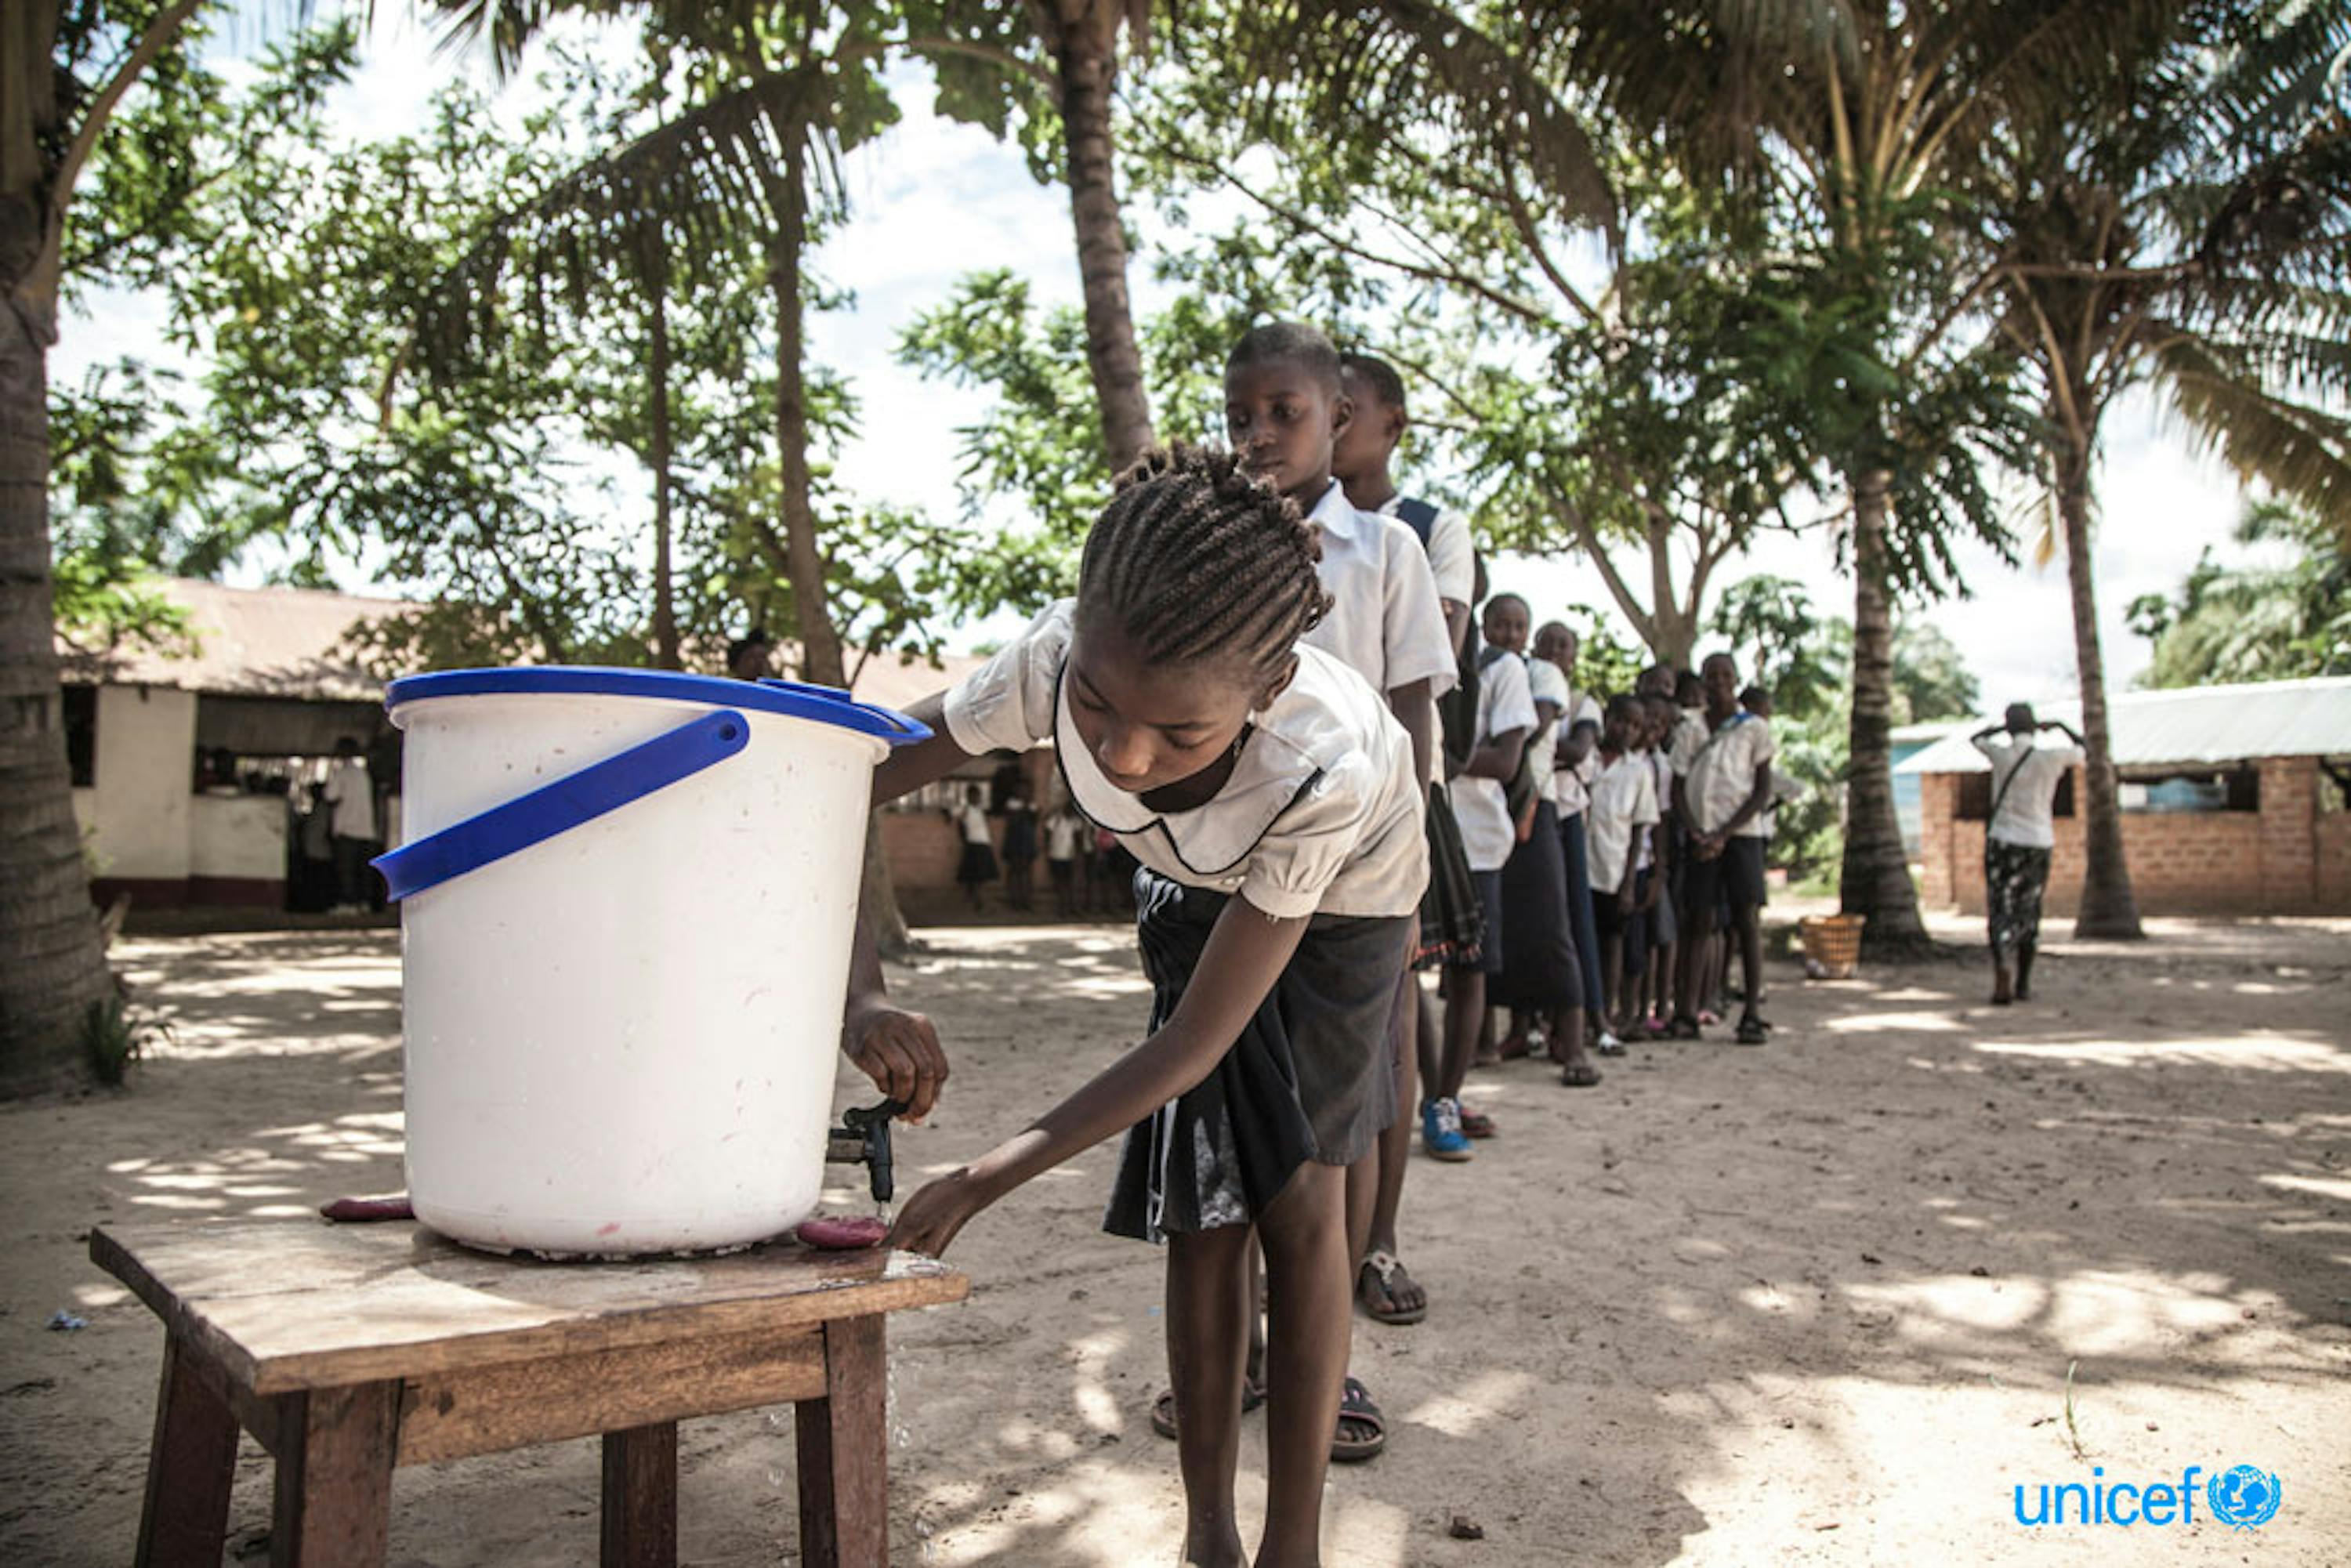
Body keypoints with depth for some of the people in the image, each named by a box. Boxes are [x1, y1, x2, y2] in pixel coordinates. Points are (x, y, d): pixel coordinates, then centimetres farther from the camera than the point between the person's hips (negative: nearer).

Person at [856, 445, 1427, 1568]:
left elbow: (1195, 1043, -37)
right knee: (1205, 1210, -1)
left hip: (1341, 899, -2)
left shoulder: (1325, 765, -45)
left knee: (1297, 1200, -9)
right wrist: (861, 995, -42)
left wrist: (988, 1179, -37)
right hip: (1193, 892, 3)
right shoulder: (1056, 658, -38)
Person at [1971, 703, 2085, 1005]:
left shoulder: (2000, 755, -6)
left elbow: (1975, 738, 16)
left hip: (2002, 841, -2)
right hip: (2039, 844, 2)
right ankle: (2023, 984, 21)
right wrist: (2061, 726, 30)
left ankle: (2003, 970, -28)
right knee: (2029, 913, 15)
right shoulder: (2052, 758, -5)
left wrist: (2009, 726, 23)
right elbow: (2085, 751, 17)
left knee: (2001, 913, -3)